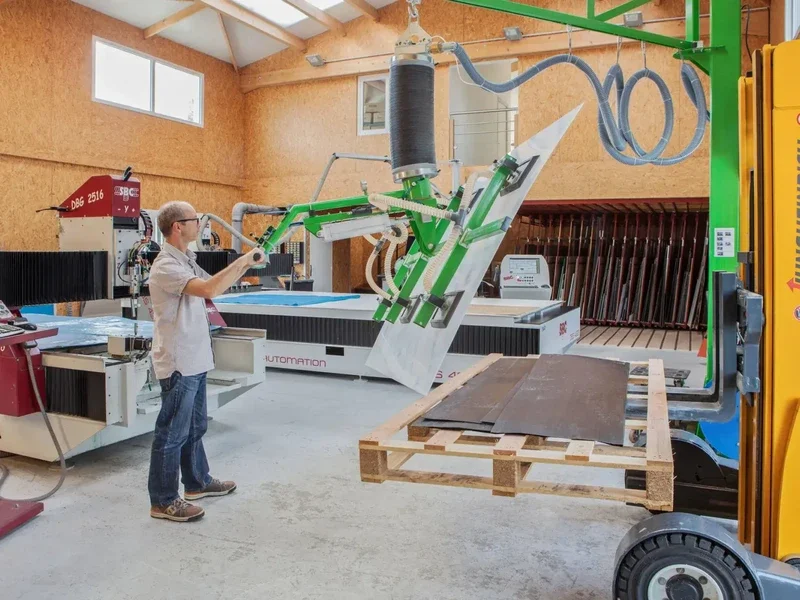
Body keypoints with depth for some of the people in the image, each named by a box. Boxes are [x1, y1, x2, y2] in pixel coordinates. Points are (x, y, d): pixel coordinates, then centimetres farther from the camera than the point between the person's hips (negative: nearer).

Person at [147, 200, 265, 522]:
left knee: (195, 427, 21)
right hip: (178, 364, -10)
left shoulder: (186, 261, 12)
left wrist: (245, 265, 8)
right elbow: (209, 290, -33)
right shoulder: (166, 266, -19)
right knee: (172, 434, 0)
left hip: (194, 361, 10)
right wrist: (242, 261, -23)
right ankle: (163, 501, 12)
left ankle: (197, 482, 36)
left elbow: (216, 285, 21)